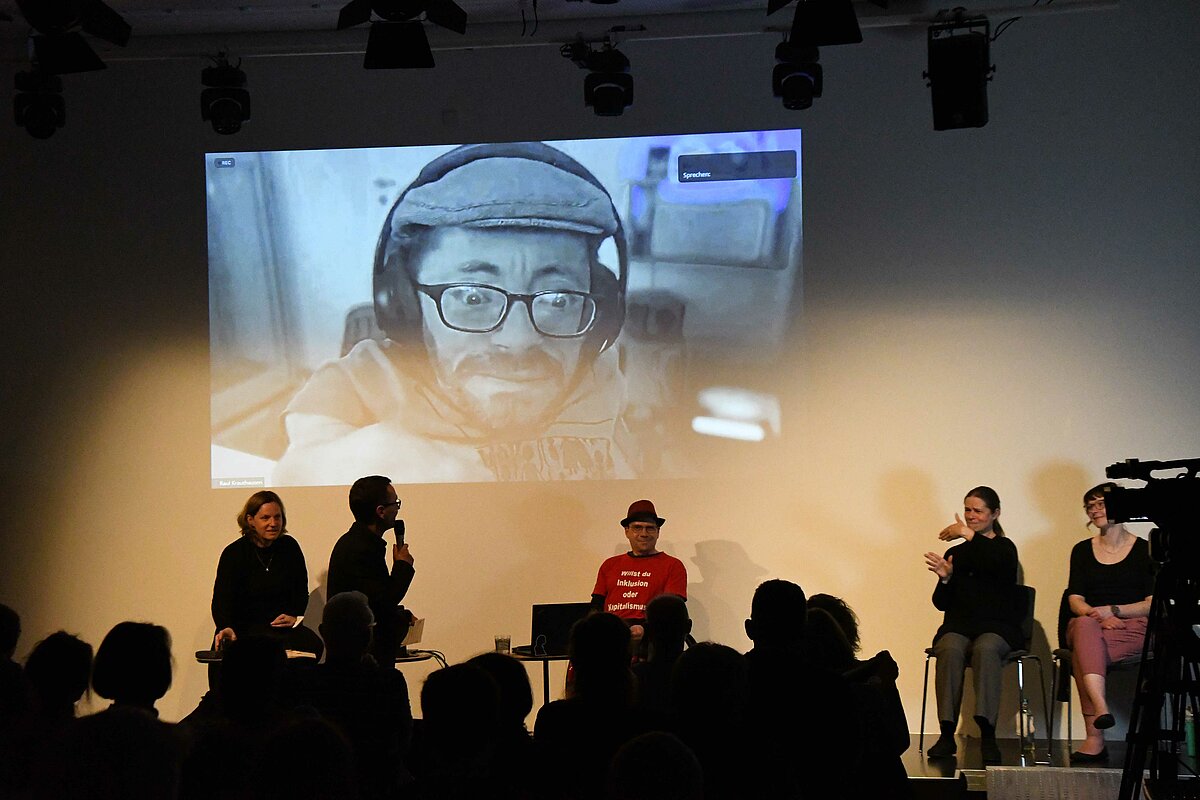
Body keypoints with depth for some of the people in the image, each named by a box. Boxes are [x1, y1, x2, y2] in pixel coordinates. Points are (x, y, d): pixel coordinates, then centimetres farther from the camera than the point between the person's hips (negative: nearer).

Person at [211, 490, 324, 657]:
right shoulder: (233, 554, -4)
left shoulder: (290, 547, 8)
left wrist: (296, 616, 0)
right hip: (244, 629, -4)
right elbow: (222, 599, -14)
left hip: (283, 626, 4)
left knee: (313, 645, -27)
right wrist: (226, 628, -35)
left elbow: (301, 592, 20)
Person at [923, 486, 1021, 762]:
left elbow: (999, 561, -20)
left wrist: (968, 535, -18)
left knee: (986, 649, -37)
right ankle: (947, 733, -37)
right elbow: (941, 604, 13)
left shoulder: (1004, 547, 9)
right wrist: (944, 579, -7)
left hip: (997, 627, -2)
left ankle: (987, 734, -41)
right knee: (950, 650, -33)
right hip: (958, 626, 2)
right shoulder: (955, 554, 18)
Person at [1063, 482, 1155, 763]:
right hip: (1089, 626, 2)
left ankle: (1094, 738, -45)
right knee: (1085, 626, -39)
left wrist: (1113, 610, -13)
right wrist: (1098, 616, -13)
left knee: (1082, 652, -36)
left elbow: (1153, 604, 1)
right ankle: (1101, 709, -57)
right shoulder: (1082, 550, 18)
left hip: (1132, 628, -2)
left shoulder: (1144, 550, 9)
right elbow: (1075, 600, 8)